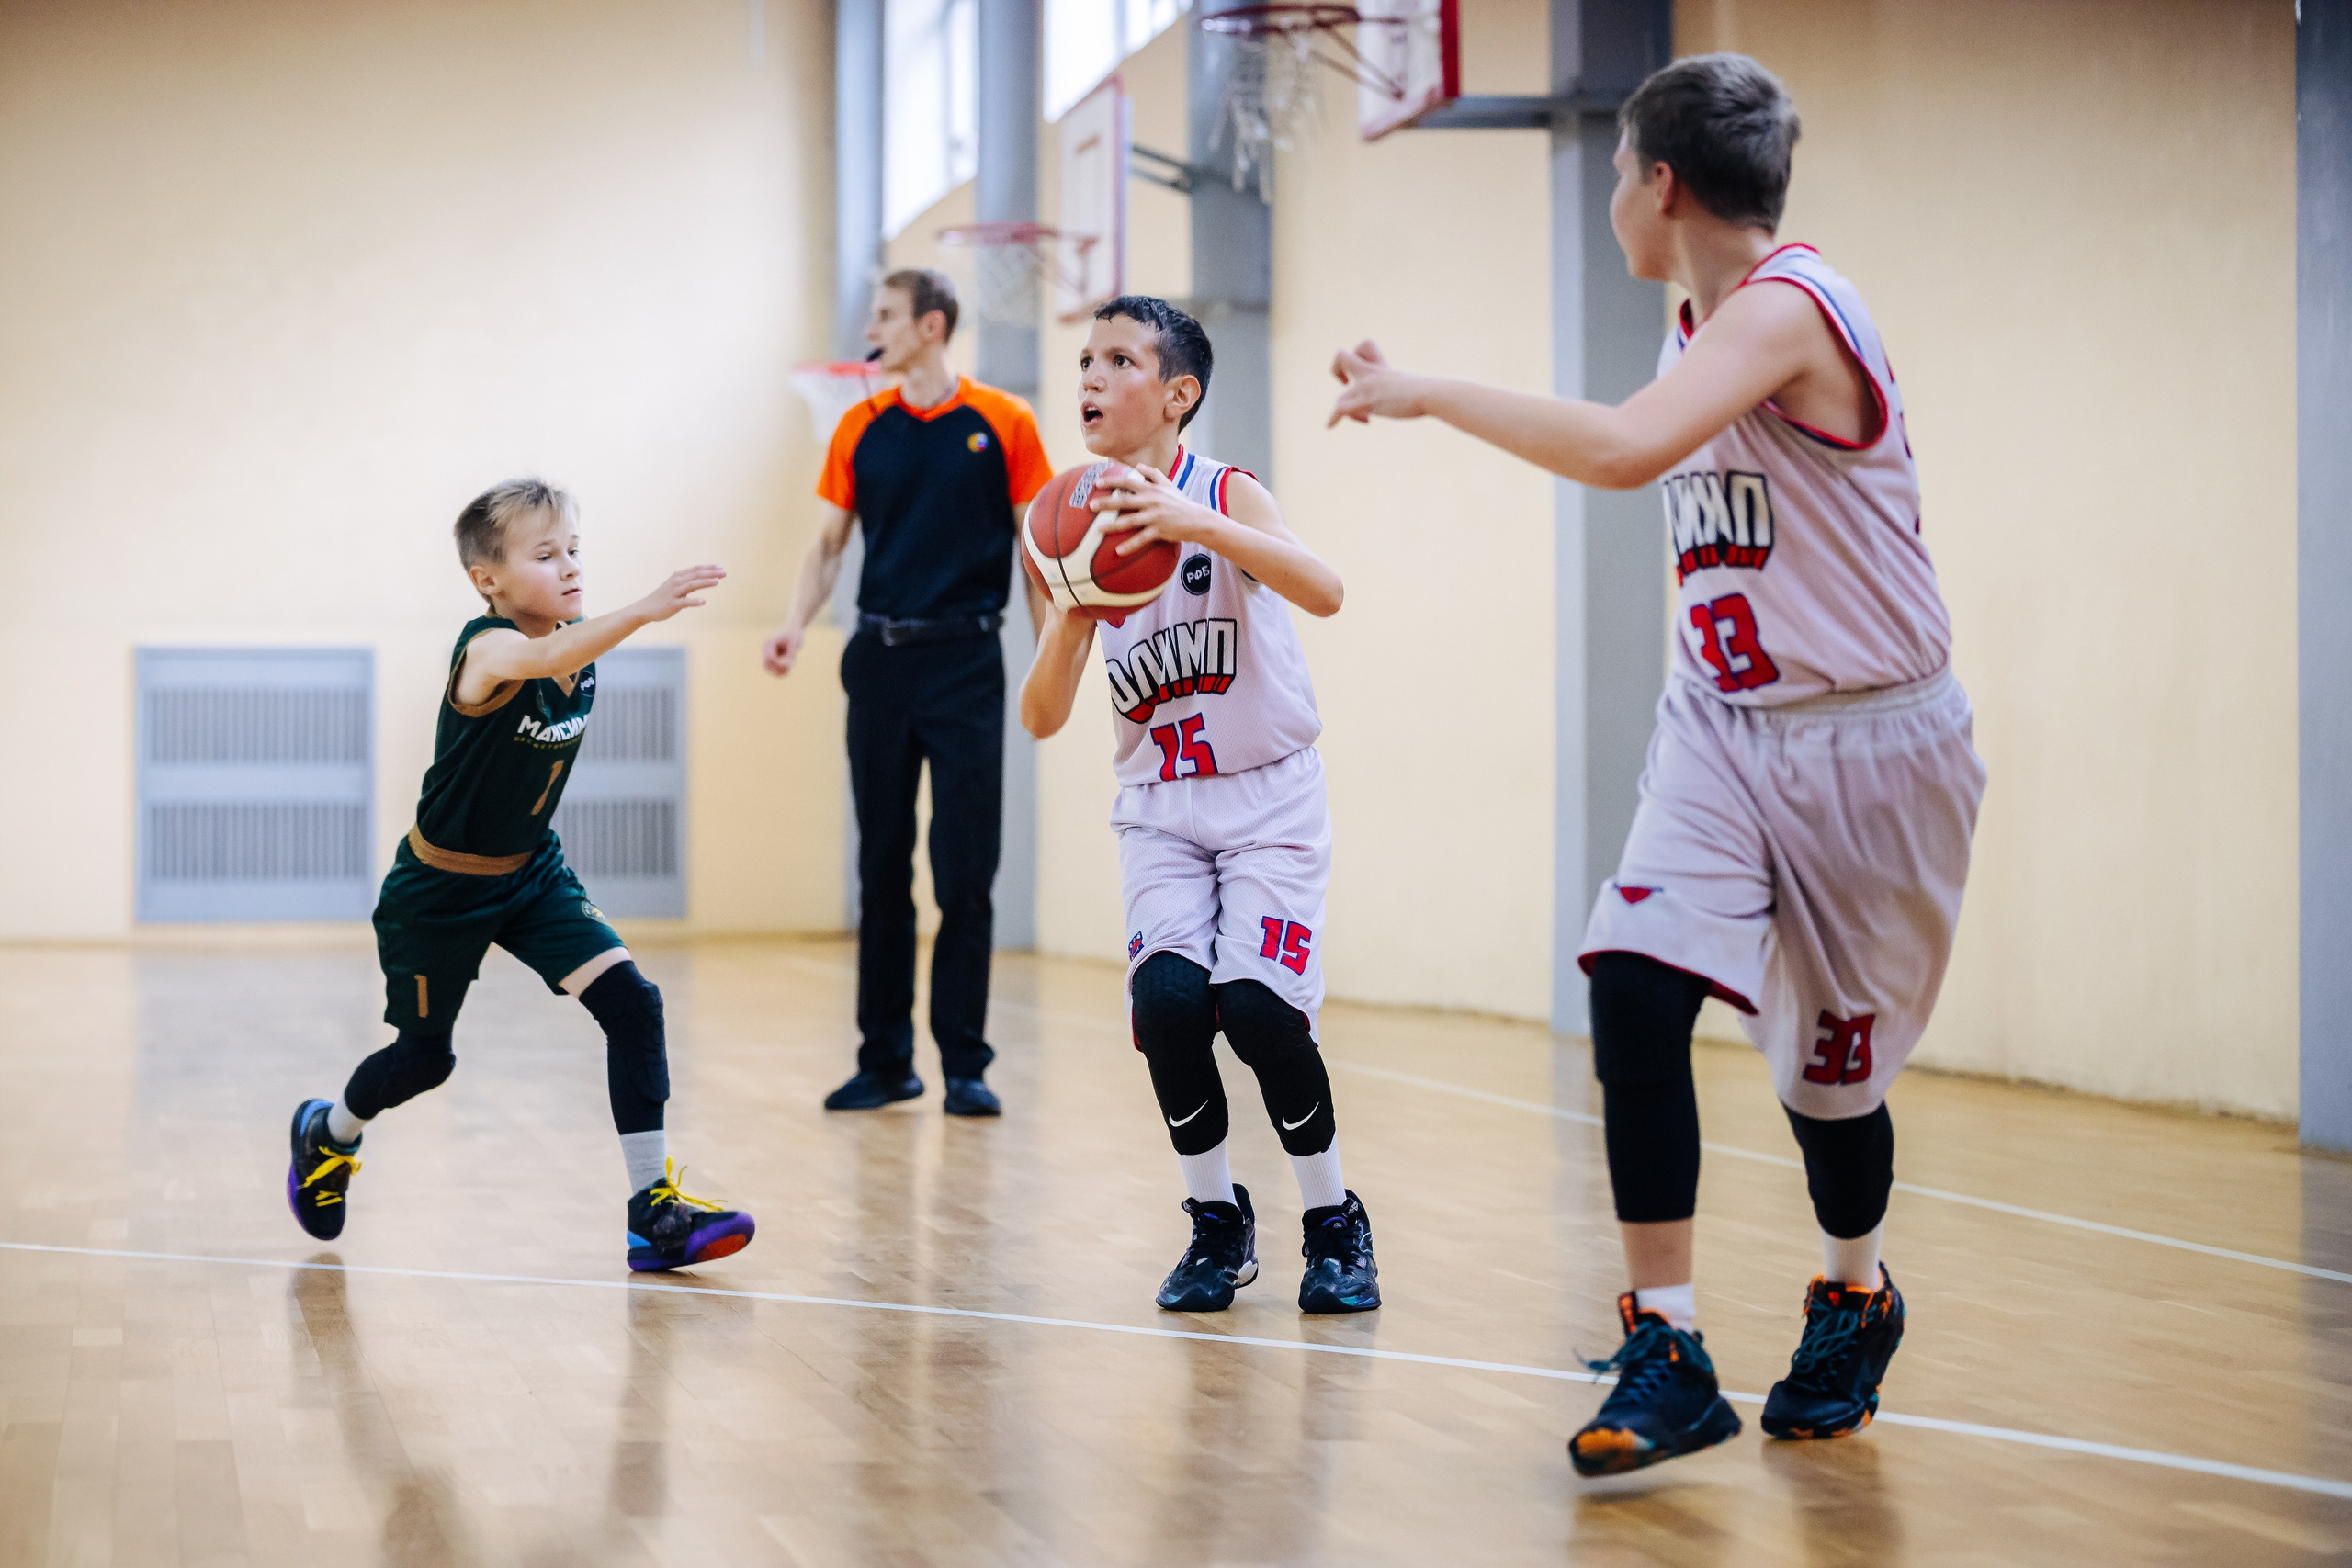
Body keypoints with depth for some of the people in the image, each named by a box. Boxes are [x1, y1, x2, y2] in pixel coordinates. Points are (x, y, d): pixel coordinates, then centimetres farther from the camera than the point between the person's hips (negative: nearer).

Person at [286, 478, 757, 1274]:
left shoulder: (581, 657, -6)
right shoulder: (487, 649, -27)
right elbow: (545, 658, -52)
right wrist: (642, 610, -67)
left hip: (532, 872, 5)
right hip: (440, 883, -5)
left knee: (631, 1004, -14)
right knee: (425, 1056, 10)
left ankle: (655, 1208, -11)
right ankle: (328, 1134, 44)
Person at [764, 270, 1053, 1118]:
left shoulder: (1002, 422, 0)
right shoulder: (862, 429, 8)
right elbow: (829, 542, 11)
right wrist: (797, 621, -6)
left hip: (967, 661, -3)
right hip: (881, 658, 3)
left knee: (966, 869, -4)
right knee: (882, 866, 6)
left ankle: (965, 1063, 4)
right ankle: (886, 1058, 14)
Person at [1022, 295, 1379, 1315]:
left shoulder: (1225, 497, -11)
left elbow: (1324, 593, -32)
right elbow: (1041, 717, -4)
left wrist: (1198, 524, -45)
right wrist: (1071, 621, -23)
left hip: (1268, 798, -3)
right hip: (1159, 807, 3)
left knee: (1255, 1002, -20)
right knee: (1167, 995, -18)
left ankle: (1335, 1227, 3)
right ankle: (1217, 1222, 4)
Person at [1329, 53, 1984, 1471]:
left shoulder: (1784, 308, -21)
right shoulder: (1707, 327, 8)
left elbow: (1623, 451, -38)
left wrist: (1428, 394, -28)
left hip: (1866, 742, -7)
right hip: (1725, 723, 7)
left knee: (1831, 1062, 7)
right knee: (1635, 985, -15)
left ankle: (1857, 1299, 37)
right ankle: (1668, 1355, -9)